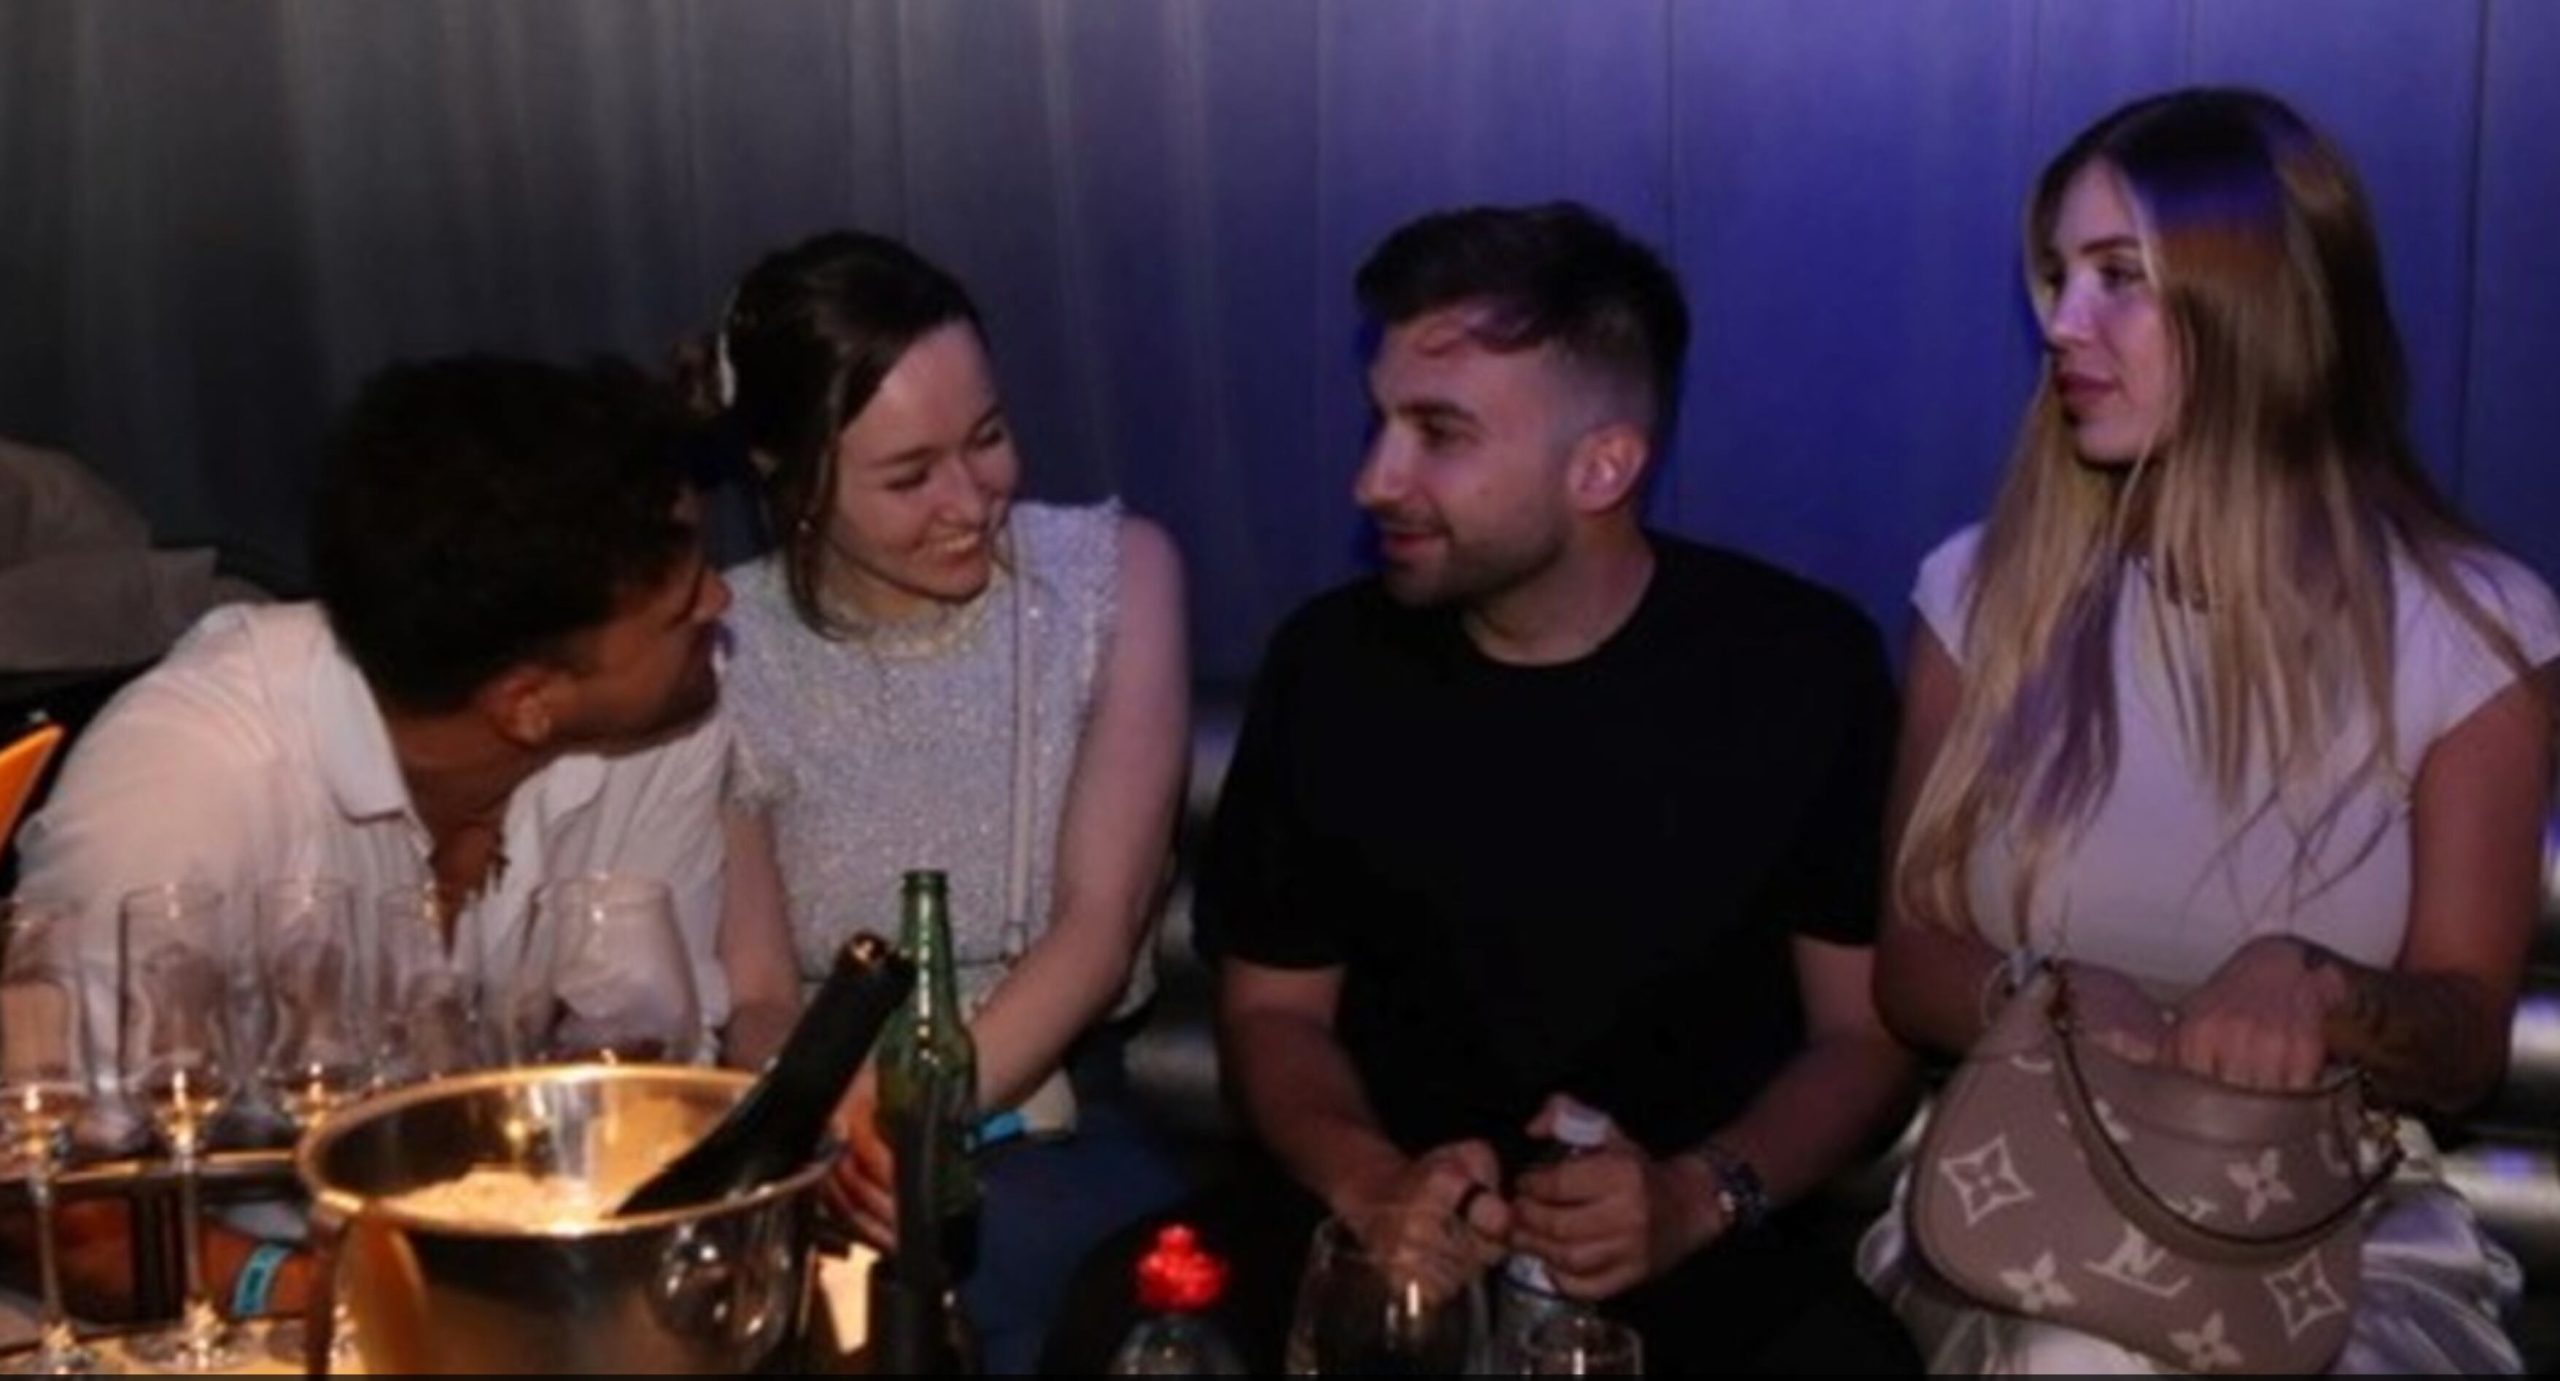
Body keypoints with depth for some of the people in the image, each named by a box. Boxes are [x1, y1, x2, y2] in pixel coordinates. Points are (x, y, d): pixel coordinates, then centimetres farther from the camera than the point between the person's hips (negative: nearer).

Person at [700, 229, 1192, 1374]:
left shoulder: (1115, 572, 0)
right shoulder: (723, 651, -1)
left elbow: (1100, 925, -7)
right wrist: (845, 1135, -27)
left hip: (1047, 1125, 0)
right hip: (820, 1140, 0)